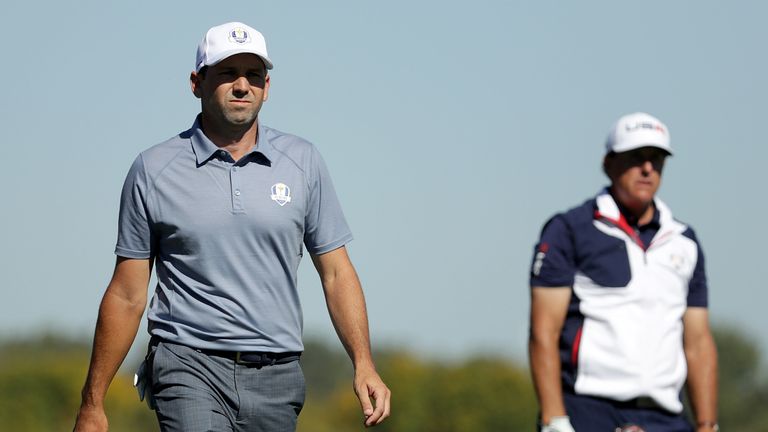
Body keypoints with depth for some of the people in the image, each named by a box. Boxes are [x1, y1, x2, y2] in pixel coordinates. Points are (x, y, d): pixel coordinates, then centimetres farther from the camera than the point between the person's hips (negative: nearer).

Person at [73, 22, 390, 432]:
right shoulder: (153, 170, 2)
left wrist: (363, 365, -3)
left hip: (276, 378, 3)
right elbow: (126, 295, 5)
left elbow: (336, 274, 10)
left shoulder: (303, 162, 8)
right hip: (189, 367, -3)